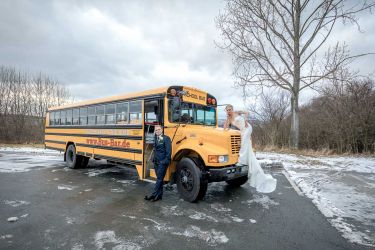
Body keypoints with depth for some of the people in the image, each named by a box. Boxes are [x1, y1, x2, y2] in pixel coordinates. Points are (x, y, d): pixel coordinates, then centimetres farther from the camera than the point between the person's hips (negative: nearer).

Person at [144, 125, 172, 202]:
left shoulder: (166, 138, -9)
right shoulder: (156, 139, 14)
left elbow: (168, 151, -15)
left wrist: (166, 161, -19)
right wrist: (154, 160, 12)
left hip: (163, 162, -8)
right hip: (156, 162, 8)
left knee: (159, 179, -4)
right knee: (159, 178, 11)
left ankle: (153, 195, -1)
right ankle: (159, 195, 18)